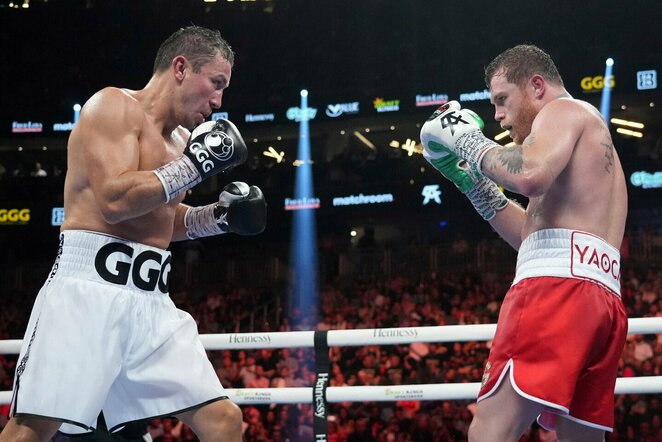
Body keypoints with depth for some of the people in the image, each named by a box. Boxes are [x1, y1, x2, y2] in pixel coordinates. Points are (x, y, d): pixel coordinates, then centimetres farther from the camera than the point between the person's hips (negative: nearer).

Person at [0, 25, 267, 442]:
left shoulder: (181, 139, 20)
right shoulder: (113, 105, -4)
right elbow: (115, 200, -18)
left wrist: (218, 215, 14)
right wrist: (195, 163, -12)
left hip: (152, 301, 8)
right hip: (88, 287, -8)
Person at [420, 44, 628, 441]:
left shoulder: (564, 110, 6)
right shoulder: (592, 139, 35)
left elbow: (530, 176, -17)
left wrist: (468, 138, -2)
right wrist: (467, 177, 31)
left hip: (559, 282, -10)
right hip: (603, 299, 10)